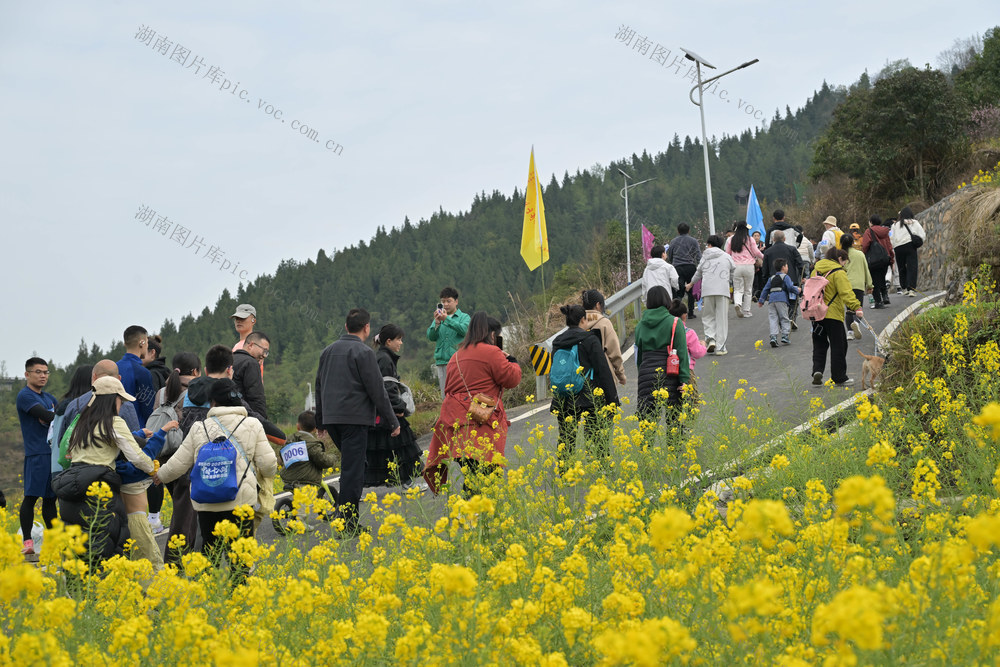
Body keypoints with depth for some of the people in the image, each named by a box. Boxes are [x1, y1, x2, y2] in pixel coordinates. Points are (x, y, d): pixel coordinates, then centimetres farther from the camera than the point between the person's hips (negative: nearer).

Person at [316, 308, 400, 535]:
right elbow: (377, 390, -9)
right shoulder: (364, 353, -9)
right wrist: (392, 422, -3)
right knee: (352, 469, -5)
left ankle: (351, 516, 16)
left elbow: (319, 386, 21)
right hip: (355, 418, -7)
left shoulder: (328, 351, 14)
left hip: (331, 420, 7)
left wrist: (321, 418, 30)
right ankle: (345, 523, -7)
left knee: (355, 464, 18)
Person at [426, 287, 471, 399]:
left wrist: (447, 319, -20)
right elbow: (431, 337, 6)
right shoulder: (439, 318, 17)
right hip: (441, 361, 3)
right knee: (445, 396, 2)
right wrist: (437, 323, -12)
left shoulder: (464, 317, 8)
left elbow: (464, 329, -13)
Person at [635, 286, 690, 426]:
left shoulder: (640, 325, 10)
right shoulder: (675, 323, -1)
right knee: (673, 417, 3)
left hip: (646, 374, 3)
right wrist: (684, 379, -7)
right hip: (669, 376, -3)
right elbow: (682, 352, -6)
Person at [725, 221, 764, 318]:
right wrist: (763, 257, 22)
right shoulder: (750, 240, -4)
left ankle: (737, 303, -23)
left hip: (736, 267, 1)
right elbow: (756, 252, 2)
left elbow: (727, 254, 10)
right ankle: (746, 311, 12)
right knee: (748, 290, 11)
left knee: (738, 290, 6)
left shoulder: (731, 240, 3)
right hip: (749, 266, -1)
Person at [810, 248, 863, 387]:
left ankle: (817, 370, -7)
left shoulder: (816, 270, 14)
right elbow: (846, 292, -23)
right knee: (838, 346, 3)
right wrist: (856, 307, -31)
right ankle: (839, 378, 6)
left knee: (819, 345, 14)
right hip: (832, 314, -6)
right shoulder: (838, 273, -10)